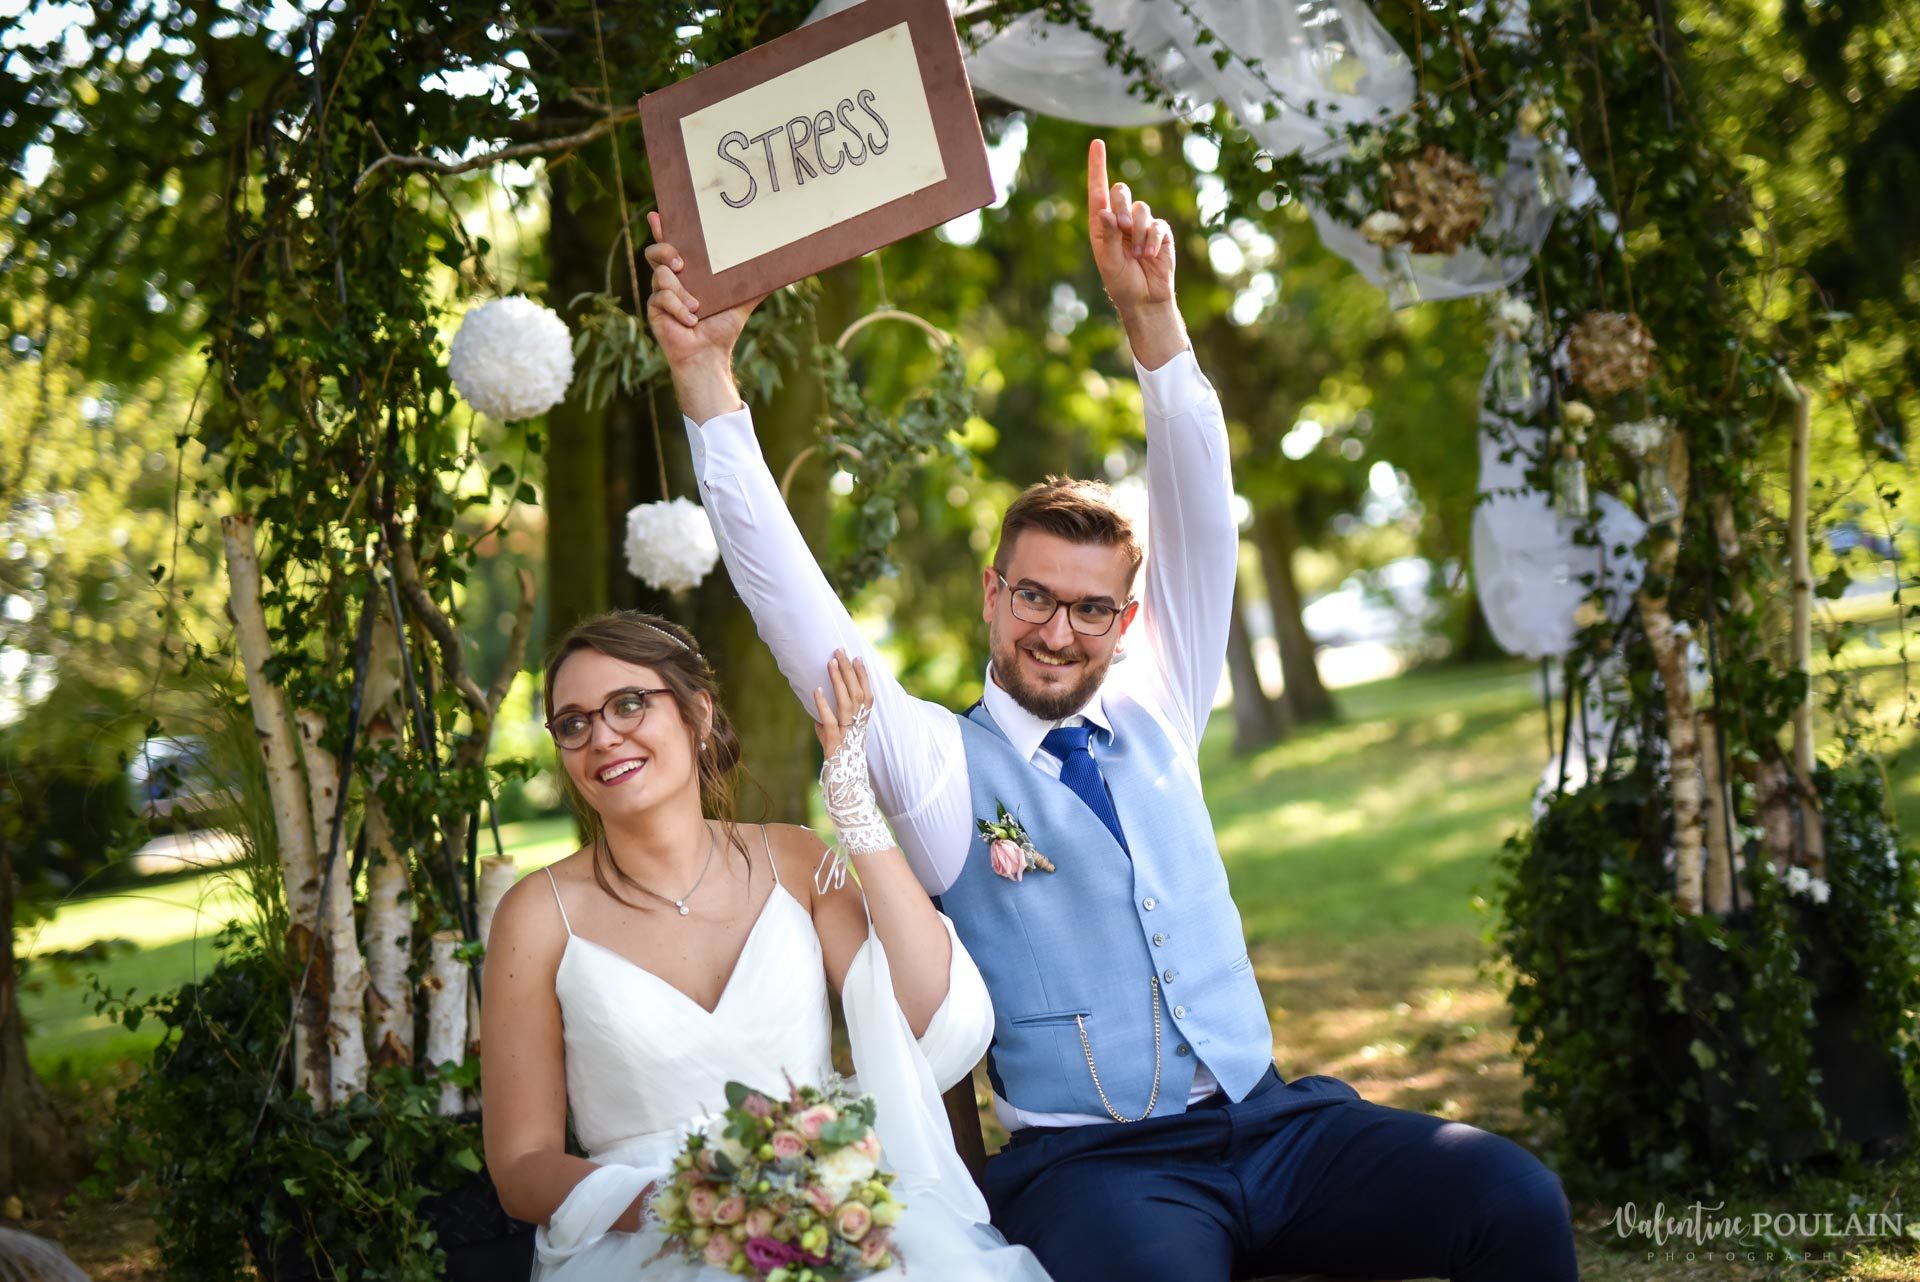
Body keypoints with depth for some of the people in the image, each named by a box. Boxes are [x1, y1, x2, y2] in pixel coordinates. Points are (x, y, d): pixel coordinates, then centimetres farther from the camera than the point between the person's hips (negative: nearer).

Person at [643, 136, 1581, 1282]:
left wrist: (1153, 317, -8)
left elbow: (1201, 520, 5)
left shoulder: (1153, 717, 15)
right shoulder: (936, 765, 4)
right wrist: (706, 373, -11)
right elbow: (788, 592, -4)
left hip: (1273, 1122, 4)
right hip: (1088, 1162, -4)